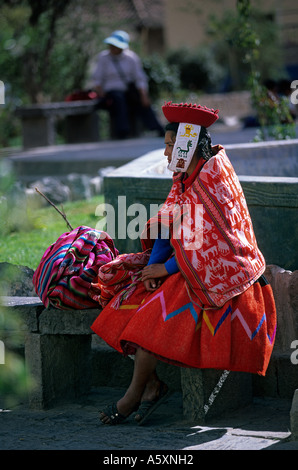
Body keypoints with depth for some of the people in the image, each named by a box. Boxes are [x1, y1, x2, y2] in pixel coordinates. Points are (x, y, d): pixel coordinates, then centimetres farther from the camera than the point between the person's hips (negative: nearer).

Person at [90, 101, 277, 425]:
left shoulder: (212, 183, -21)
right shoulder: (184, 179, 7)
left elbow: (209, 249, -24)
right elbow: (165, 228, 7)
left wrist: (164, 269, -17)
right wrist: (153, 265, -10)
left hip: (213, 279, -9)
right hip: (185, 268, 9)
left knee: (153, 313, -24)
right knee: (126, 295, -3)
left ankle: (134, 395, -10)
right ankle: (151, 385, -4)